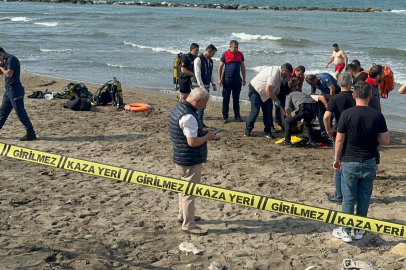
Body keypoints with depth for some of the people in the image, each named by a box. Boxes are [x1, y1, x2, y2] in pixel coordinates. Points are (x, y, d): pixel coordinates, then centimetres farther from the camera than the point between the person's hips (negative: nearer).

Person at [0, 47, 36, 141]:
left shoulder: (12, 59, -14)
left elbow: (9, 74, -23)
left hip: (15, 90, -10)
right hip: (9, 90, 10)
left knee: (20, 112, -9)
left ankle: (31, 134, -6)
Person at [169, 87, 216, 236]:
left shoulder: (179, 106, 5)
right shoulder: (188, 116, -27)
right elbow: (192, 142, -29)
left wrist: (202, 132, 7)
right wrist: (207, 136, -13)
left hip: (181, 157, 10)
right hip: (190, 160, -10)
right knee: (190, 191, 1)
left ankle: (183, 214, 41)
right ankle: (188, 225, 12)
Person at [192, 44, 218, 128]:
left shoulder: (210, 60, 12)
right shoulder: (198, 59, -13)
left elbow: (211, 73, 18)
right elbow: (197, 74, -17)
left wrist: (213, 84, 6)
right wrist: (202, 87, -19)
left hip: (207, 86, 8)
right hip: (198, 86, -7)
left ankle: (200, 122, 15)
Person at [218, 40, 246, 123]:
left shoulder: (240, 54, 6)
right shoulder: (225, 54, -4)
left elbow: (242, 67, 12)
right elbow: (220, 67, -2)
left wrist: (244, 79, 9)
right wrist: (219, 79, -8)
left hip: (237, 79, 3)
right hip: (227, 79, -3)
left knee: (236, 99, 9)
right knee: (226, 99, 1)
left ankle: (237, 116, 17)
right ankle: (225, 116, 7)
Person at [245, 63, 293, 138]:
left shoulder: (280, 73, -3)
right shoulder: (274, 73, -32)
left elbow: (276, 89, 7)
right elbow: (268, 90, -33)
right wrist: (276, 100, -23)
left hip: (265, 94, 9)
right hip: (256, 90, -9)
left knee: (268, 112, 3)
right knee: (255, 111, -10)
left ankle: (267, 132, 9)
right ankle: (248, 130, 5)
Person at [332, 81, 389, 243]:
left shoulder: (347, 114, -12)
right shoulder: (377, 116, -6)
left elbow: (339, 140, -7)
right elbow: (386, 140, -1)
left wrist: (336, 159, 4)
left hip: (349, 163, -2)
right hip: (369, 163, 2)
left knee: (348, 198, 7)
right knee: (364, 198, 12)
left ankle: (346, 231, 13)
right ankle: (359, 230, 21)